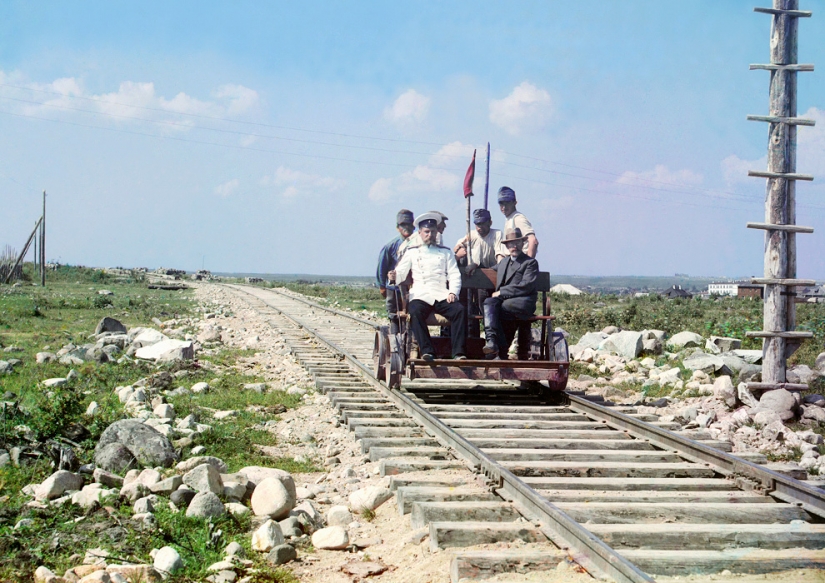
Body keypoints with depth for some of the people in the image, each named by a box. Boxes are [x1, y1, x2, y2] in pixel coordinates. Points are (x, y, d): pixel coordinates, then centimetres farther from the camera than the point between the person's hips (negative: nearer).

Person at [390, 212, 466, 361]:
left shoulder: (446, 252, 23)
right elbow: (401, 273, 12)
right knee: (415, 312, -35)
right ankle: (427, 351, -39)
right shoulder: (412, 252, 21)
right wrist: (394, 276, -13)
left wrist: (453, 292, -7)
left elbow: (454, 275, 12)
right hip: (420, 295, -1)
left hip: (442, 295, 1)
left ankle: (458, 352, -30)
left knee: (460, 310, -28)